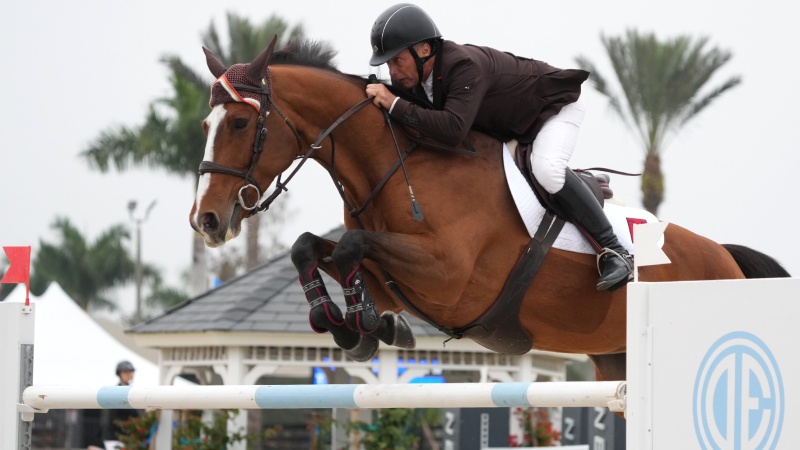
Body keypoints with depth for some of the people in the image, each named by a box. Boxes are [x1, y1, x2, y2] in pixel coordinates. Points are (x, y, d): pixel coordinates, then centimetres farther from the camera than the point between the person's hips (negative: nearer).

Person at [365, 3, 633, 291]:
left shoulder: (464, 65, -41)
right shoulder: (410, 78, -15)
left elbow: (453, 129, -52)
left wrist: (395, 105, -48)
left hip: (556, 105, -9)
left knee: (546, 169, -33)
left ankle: (614, 251, -23)